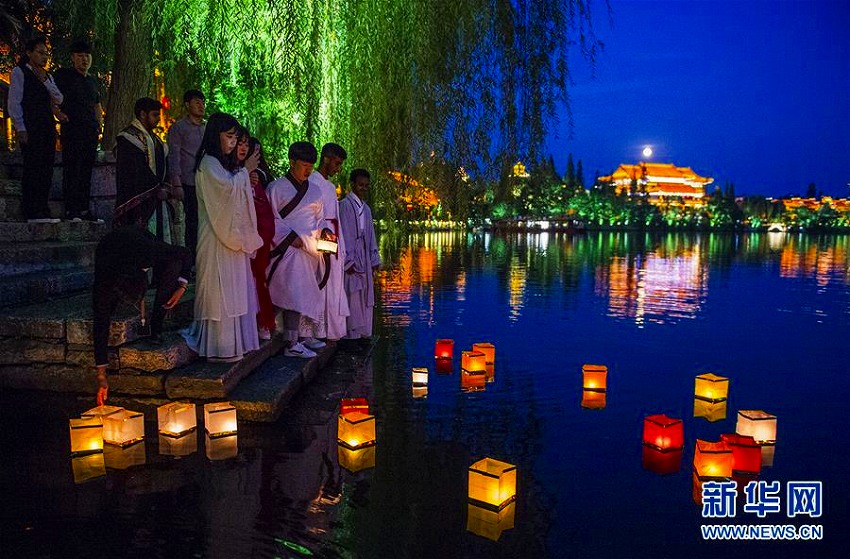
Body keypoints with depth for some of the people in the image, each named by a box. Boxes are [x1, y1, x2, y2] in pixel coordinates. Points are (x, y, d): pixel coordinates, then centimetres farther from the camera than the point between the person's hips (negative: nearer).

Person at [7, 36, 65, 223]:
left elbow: (59, 99, 10)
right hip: (30, 129, -6)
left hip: (47, 128, 6)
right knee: (32, 169, -9)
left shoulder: (47, 75, 21)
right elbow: (14, 102, -3)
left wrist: (44, 80, -2)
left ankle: (42, 212, 5)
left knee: (46, 170, 2)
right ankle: (32, 213, -8)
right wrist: (20, 128, -11)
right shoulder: (19, 72, 3)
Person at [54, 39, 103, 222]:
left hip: (91, 131, 6)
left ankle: (84, 210, 13)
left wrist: (99, 122, 15)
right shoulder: (63, 75, 3)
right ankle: (70, 211, -7)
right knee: (71, 171, -8)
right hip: (71, 130, -6)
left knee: (86, 171, 7)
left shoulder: (93, 81, 20)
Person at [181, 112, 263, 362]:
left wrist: (247, 180, 6)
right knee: (220, 290, -7)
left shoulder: (224, 163, 18)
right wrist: (245, 170, -9)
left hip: (231, 235, 9)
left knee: (233, 289, 9)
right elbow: (228, 189, -22)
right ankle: (219, 347, -2)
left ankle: (231, 342, 15)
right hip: (217, 238, -9)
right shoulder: (208, 163, -10)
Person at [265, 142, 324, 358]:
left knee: (303, 296, 3)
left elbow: (319, 221, 20)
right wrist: (291, 238, -11)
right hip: (286, 250, -6)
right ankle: (291, 343, -13)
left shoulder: (315, 192, 18)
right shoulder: (276, 188, 1)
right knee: (294, 295, -15)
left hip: (308, 251, 6)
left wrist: (316, 236, -1)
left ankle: (294, 339, 9)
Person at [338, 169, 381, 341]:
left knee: (365, 298, 8)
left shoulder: (366, 208, 16)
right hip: (351, 259, -7)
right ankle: (351, 335, 1)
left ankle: (363, 333, 15)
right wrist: (348, 261, -14)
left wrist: (374, 261, 13)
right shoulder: (344, 205, -8)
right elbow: (343, 235, -12)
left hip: (364, 261, 8)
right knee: (352, 296, -6)